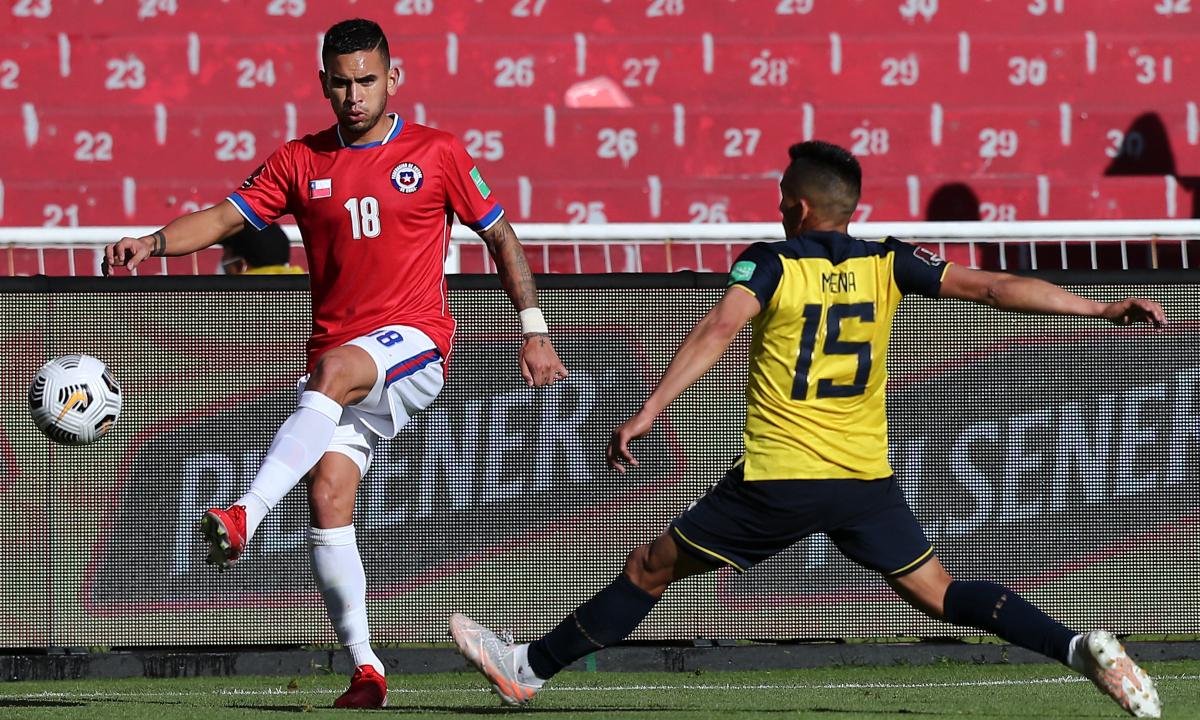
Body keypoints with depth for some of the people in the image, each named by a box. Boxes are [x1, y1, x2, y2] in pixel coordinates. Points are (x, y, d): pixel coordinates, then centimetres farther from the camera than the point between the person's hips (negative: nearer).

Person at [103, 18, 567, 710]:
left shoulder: (437, 153, 4)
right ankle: (366, 671, -5)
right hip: (339, 357, 4)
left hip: (414, 342, -4)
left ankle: (246, 516, -48)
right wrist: (154, 242, -16)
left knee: (331, 371, -36)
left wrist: (534, 329, 7)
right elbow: (226, 217, 2)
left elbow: (501, 236, 11)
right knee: (328, 497, -10)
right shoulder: (301, 162, 10)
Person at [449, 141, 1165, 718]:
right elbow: (991, 286, 0)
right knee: (937, 591, 9)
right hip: (868, 479, 3)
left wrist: (649, 411, -28)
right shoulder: (888, 264, 4)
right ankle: (1081, 649, -12)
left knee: (651, 568, 9)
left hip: (778, 480, -3)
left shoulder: (770, 264, -5)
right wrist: (1104, 308, 2)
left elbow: (717, 331, -20)